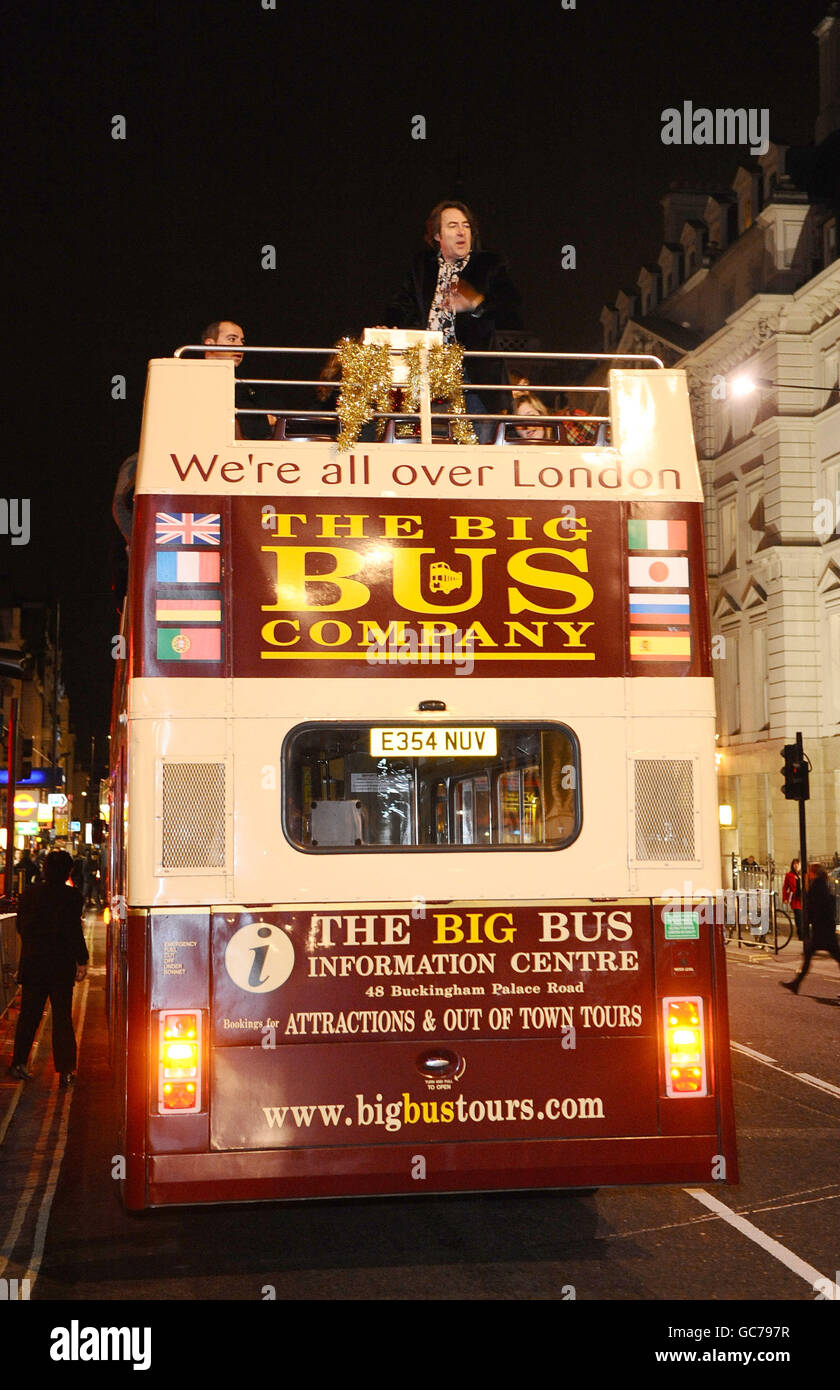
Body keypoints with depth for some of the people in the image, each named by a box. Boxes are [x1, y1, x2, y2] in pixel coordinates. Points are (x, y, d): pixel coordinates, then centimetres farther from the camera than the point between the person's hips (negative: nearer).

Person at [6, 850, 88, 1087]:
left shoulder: (29, 894, 3)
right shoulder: (71, 896, -12)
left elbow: (21, 926, 10)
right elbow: (74, 932, -15)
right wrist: (82, 961, -8)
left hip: (32, 962, 4)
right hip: (61, 964, -4)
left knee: (28, 1015, 15)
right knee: (62, 1017, 3)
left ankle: (18, 1063, 17)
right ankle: (65, 1071, 3)